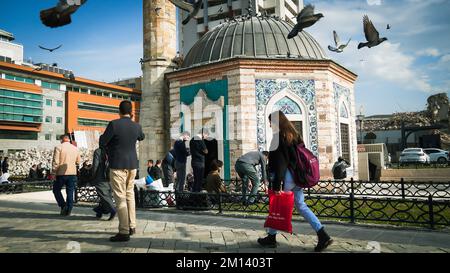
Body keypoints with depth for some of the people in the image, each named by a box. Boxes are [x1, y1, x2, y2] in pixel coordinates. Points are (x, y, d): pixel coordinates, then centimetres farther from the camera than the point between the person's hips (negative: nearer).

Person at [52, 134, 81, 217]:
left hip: (62, 173, -4)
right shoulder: (75, 148, 8)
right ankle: (68, 210, 9)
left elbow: (55, 161, -10)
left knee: (56, 189, 13)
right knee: (70, 192, 8)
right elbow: (78, 162, 13)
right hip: (72, 173, 4)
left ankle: (63, 205, 0)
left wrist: (54, 172, -3)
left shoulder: (58, 147, -6)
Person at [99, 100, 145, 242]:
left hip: (117, 165, -6)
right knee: (130, 194, 18)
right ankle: (132, 226, 24)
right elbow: (141, 137, 24)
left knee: (120, 197, -4)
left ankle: (124, 232, -3)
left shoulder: (114, 124, -14)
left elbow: (102, 142, -9)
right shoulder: (136, 126, 2)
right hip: (132, 164, 6)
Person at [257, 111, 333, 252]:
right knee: (301, 206, 11)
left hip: (286, 177, -8)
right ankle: (323, 236, 6)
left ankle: (271, 238, 19)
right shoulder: (294, 134, 12)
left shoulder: (279, 137, -13)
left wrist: (277, 183, -19)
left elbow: (279, 162, -19)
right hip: (297, 176, 8)